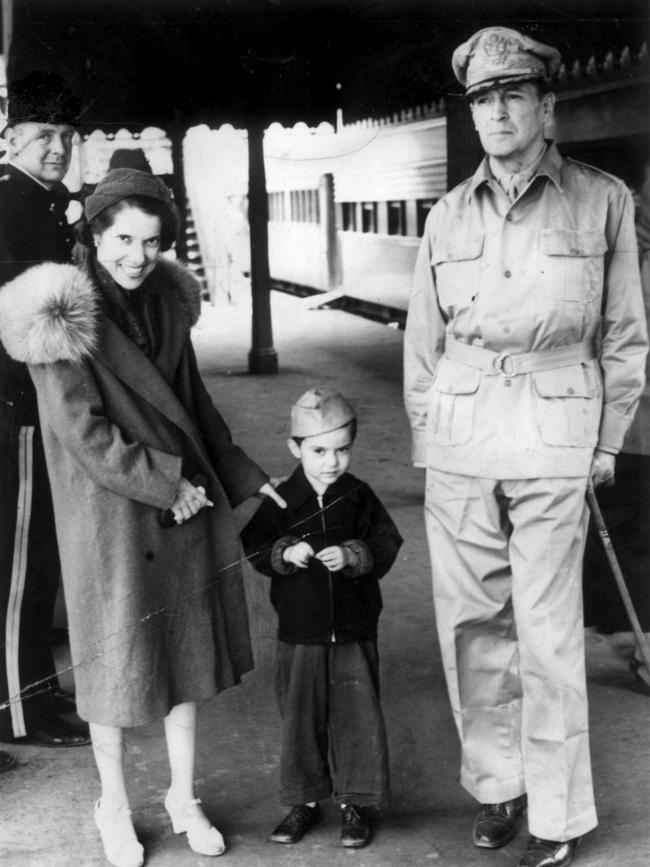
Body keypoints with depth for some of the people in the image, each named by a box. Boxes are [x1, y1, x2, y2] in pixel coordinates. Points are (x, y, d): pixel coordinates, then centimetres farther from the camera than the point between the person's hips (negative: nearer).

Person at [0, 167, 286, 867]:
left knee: (188, 649, 13)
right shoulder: (62, 313, -15)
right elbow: (81, 432, -18)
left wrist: (243, 475, 11)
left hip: (186, 501, 6)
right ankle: (114, 807, 27)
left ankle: (183, 797, 29)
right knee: (116, 659, 7)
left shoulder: (166, 301, 5)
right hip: (110, 512, -6)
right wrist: (164, 485, -17)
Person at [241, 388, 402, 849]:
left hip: (354, 630, -1)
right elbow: (254, 546, -3)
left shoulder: (360, 497, -4)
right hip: (299, 630, 1)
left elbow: (386, 546, -6)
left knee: (357, 714, 4)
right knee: (301, 716, 11)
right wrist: (285, 552, -21)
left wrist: (351, 555, -22)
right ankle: (305, 800, 26)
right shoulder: (281, 500, -3)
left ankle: (356, 802, 19)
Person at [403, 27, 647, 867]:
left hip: (554, 430, -3)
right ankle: (494, 782, 24)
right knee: (472, 619, 7)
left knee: (547, 630, -1)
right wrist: (424, 435, 9)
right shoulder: (448, 215, 10)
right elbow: (422, 340, 13)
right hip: (459, 431, 3)